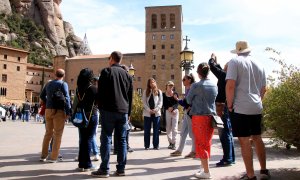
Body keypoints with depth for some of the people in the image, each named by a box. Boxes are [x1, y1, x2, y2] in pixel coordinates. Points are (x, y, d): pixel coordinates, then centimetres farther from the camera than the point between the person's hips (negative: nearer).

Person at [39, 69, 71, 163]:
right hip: (59, 111, -6)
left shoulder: (48, 84, 14)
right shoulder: (63, 84, -5)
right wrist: (68, 112, -12)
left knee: (48, 133, 15)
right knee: (57, 134, 0)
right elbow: (66, 98, -13)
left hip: (48, 110, 6)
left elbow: (42, 96, 23)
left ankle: (43, 156, 18)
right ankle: (53, 157, 1)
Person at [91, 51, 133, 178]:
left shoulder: (106, 71, 0)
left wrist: (101, 108, 5)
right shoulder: (127, 75, 15)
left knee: (106, 139, -1)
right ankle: (121, 168, 10)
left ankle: (104, 169, 0)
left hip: (109, 110, -4)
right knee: (122, 140, 7)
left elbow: (100, 92, -4)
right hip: (123, 111, 5)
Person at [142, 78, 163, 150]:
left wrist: (156, 110, -14)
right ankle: (146, 145, 9)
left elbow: (160, 102, 1)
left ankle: (156, 145, 9)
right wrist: (149, 110, -12)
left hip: (156, 113, 0)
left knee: (156, 130, 3)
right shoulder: (145, 91, 7)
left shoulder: (159, 91, 7)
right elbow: (144, 102, -1)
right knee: (147, 130, 2)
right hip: (147, 113, 0)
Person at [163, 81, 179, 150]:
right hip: (167, 112, 0)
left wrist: (172, 108, -20)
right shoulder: (163, 94, 6)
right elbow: (164, 104, -2)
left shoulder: (175, 94, 7)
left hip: (175, 111, 0)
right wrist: (168, 108, -18)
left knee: (174, 128, -5)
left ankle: (174, 143, -4)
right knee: (168, 128, 4)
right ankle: (170, 142, 13)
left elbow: (177, 104, -2)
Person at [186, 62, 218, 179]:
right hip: (211, 116, 6)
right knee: (207, 143, 14)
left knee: (200, 144, 2)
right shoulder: (214, 86, 5)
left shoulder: (196, 85, -11)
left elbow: (188, 100, 1)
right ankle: (205, 168, 23)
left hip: (199, 117, -6)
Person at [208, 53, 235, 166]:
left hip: (222, 107, -9)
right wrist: (216, 62, 37)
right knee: (228, 133, 14)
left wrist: (212, 58, 11)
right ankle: (231, 158, 22)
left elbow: (212, 67, -8)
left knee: (224, 134, -5)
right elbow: (220, 71, 29)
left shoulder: (224, 75, -12)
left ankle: (227, 159, -2)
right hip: (228, 108, 9)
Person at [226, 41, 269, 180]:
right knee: (257, 138, 18)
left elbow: (230, 85, -16)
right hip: (257, 107, 7)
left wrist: (230, 105, -7)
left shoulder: (235, 62, -6)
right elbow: (263, 89, 19)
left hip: (241, 108, -6)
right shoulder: (259, 65, 13)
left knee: (244, 142, 0)